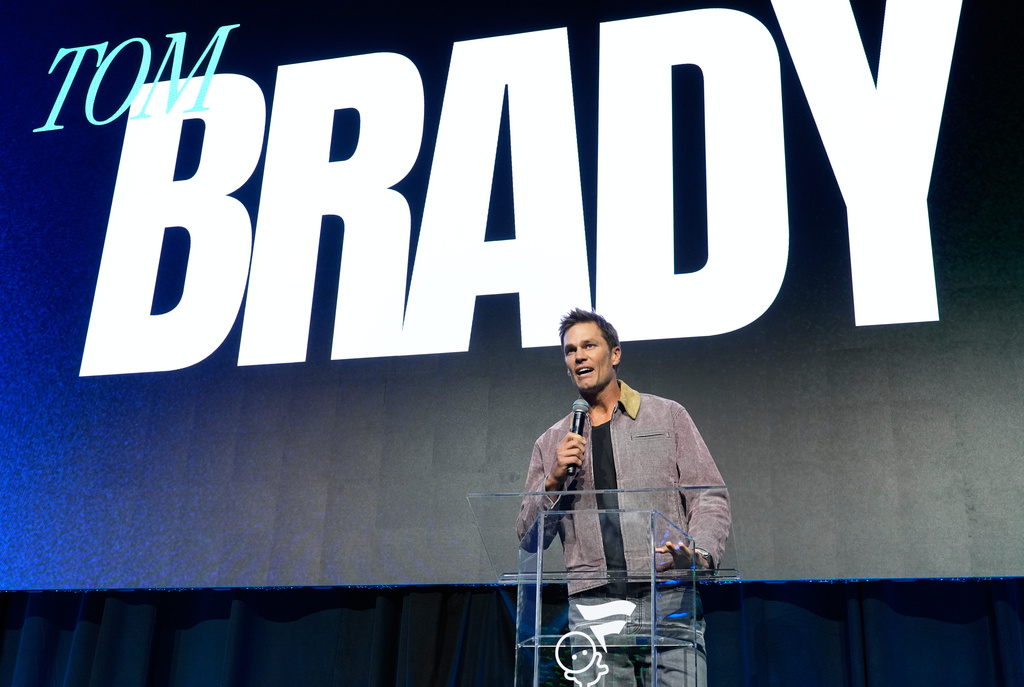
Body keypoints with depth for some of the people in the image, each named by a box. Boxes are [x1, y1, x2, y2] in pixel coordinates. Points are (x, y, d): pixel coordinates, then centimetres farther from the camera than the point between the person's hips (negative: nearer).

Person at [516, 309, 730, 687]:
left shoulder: (667, 416, 12)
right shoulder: (551, 443, 17)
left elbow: (708, 496, 6)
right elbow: (528, 535, 15)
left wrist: (700, 553, -14)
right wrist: (554, 481, -3)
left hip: (666, 599, -1)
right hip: (591, 606, 2)